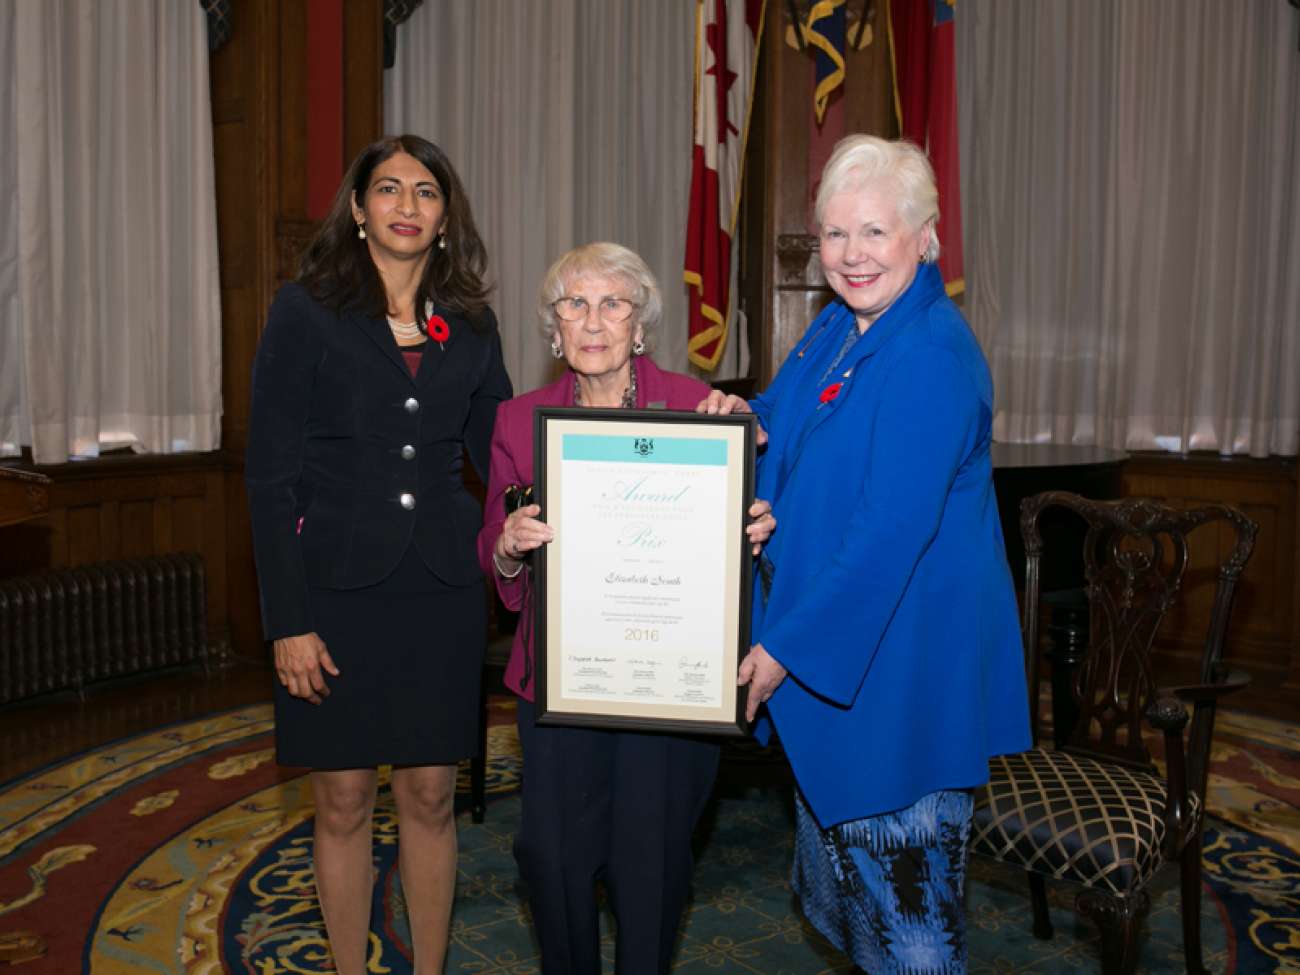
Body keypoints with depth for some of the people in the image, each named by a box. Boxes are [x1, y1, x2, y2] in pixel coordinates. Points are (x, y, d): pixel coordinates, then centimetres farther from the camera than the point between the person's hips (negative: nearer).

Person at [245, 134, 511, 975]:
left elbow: (502, 455, 11)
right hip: (339, 585, -2)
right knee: (345, 801, 9)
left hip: (442, 589, 3)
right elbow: (271, 475, -6)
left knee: (430, 795, 10)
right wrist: (288, 621, -10)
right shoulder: (306, 311, -2)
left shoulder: (470, 324, 7)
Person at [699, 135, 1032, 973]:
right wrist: (744, 416, -2)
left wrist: (789, 647, -21)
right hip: (823, 641, 9)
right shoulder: (836, 328, 6)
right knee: (834, 840, 24)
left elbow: (891, 535, -26)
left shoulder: (933, 358, -22)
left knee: (900, 881, 7)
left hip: (900, 658, -9)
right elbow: (792, 425, 22)